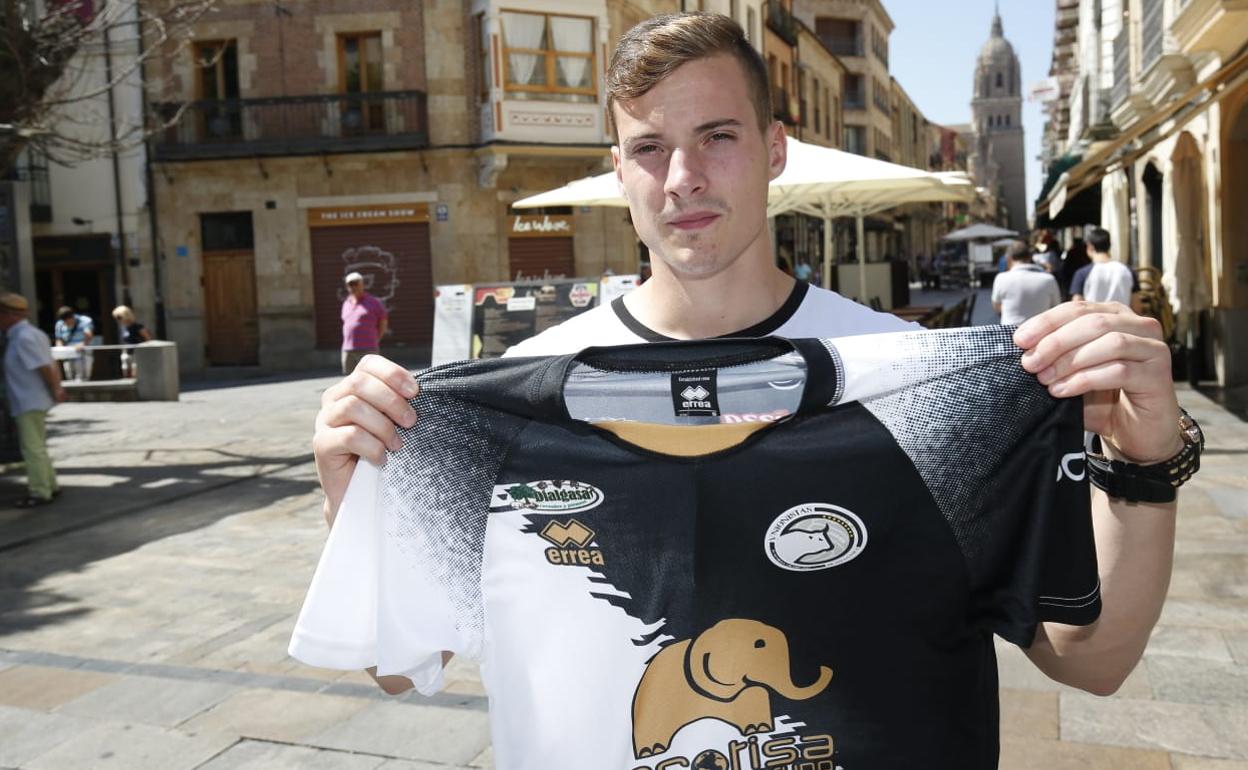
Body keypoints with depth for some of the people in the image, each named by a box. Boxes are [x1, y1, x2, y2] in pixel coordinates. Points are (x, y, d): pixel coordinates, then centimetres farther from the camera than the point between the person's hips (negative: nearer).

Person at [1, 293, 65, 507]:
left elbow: (45, 368, -22)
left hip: (30, 403, -10)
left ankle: (40, 492, 2)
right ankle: (50, 486, 27)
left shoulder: (23, 338, -19)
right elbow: (51, 366, 10)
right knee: (36, 447, 19)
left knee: (32, 448, -3)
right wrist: (57, 389, 5)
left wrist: (55, 392, -12)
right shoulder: (31, 333, 12)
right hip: (31, 401, 10)